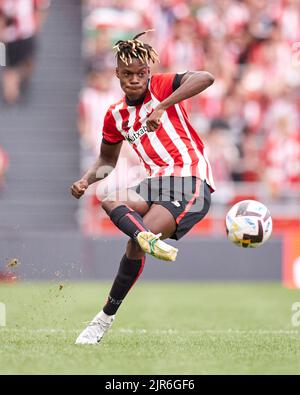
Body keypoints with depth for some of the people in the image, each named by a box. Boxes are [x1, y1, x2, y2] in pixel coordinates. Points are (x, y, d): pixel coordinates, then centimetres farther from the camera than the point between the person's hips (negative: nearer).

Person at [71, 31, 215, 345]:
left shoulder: (161, 86, -2)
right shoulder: (116, 115, 14)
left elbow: (205, 78, -21)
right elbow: (107, 159, 27)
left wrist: (163, 107, -30)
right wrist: (86, 180, 5)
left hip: (190, 182, -6)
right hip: (157, 183, 6)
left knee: (135, 246, -23)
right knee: (109, 199, -25)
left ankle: (107, 317, -12)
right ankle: (150, 240, -51)